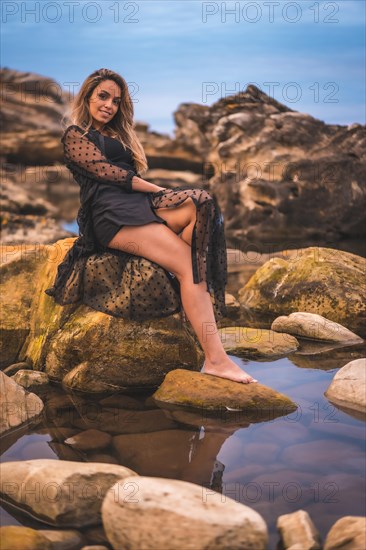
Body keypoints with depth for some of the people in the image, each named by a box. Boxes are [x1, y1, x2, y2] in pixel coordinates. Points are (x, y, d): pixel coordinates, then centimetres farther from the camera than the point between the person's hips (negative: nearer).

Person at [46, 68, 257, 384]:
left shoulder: (120, 135, 33)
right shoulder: (76, 136, 11)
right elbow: (109, 173, -3)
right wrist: (162, 191, -5)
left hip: (138, 203, 7)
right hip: (111, 214, -7)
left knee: (201, 207, -26)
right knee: (188, 264, -26)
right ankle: (215, 359, -34)